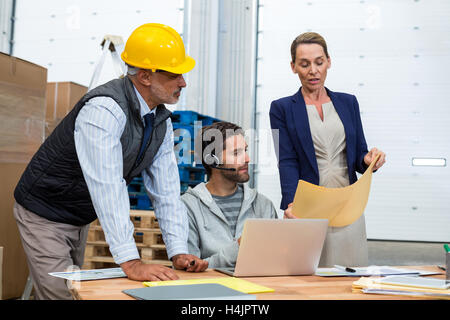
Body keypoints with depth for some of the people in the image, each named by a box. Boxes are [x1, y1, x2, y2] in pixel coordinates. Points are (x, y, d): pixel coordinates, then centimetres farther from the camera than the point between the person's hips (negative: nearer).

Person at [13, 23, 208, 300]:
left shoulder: (161, 120, -4)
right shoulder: (104, 110, -31)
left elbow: (166, 191, -5)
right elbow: (107, 190, -37)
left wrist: (179, 253, -14)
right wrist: (131, 262, -40)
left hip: (80, 219, 8)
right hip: (45, 215, -8)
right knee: (60, 294, -6)